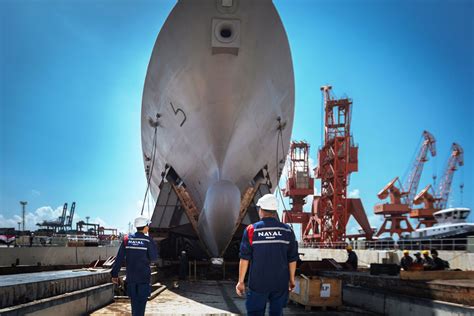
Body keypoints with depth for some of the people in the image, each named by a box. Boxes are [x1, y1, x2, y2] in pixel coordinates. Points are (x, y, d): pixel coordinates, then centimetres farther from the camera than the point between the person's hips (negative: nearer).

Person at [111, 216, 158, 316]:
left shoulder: (127, 239, -1)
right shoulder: (148, 240, -10)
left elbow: (119, 258, -2)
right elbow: (154, 257, -6)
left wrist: (114, 274, 2)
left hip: (131, 276, 4)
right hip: (144, 276, -3)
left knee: (134, 301, 17)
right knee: (141, 301, 2)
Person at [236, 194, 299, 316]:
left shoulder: (251, 230, -8)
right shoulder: (287, 231, -2)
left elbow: (244, 258, -7)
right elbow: (292, 259, 3)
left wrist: (241, 281, 1)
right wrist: (291, 279, 16)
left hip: (258, 283, -2)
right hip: (281, 283, 2)